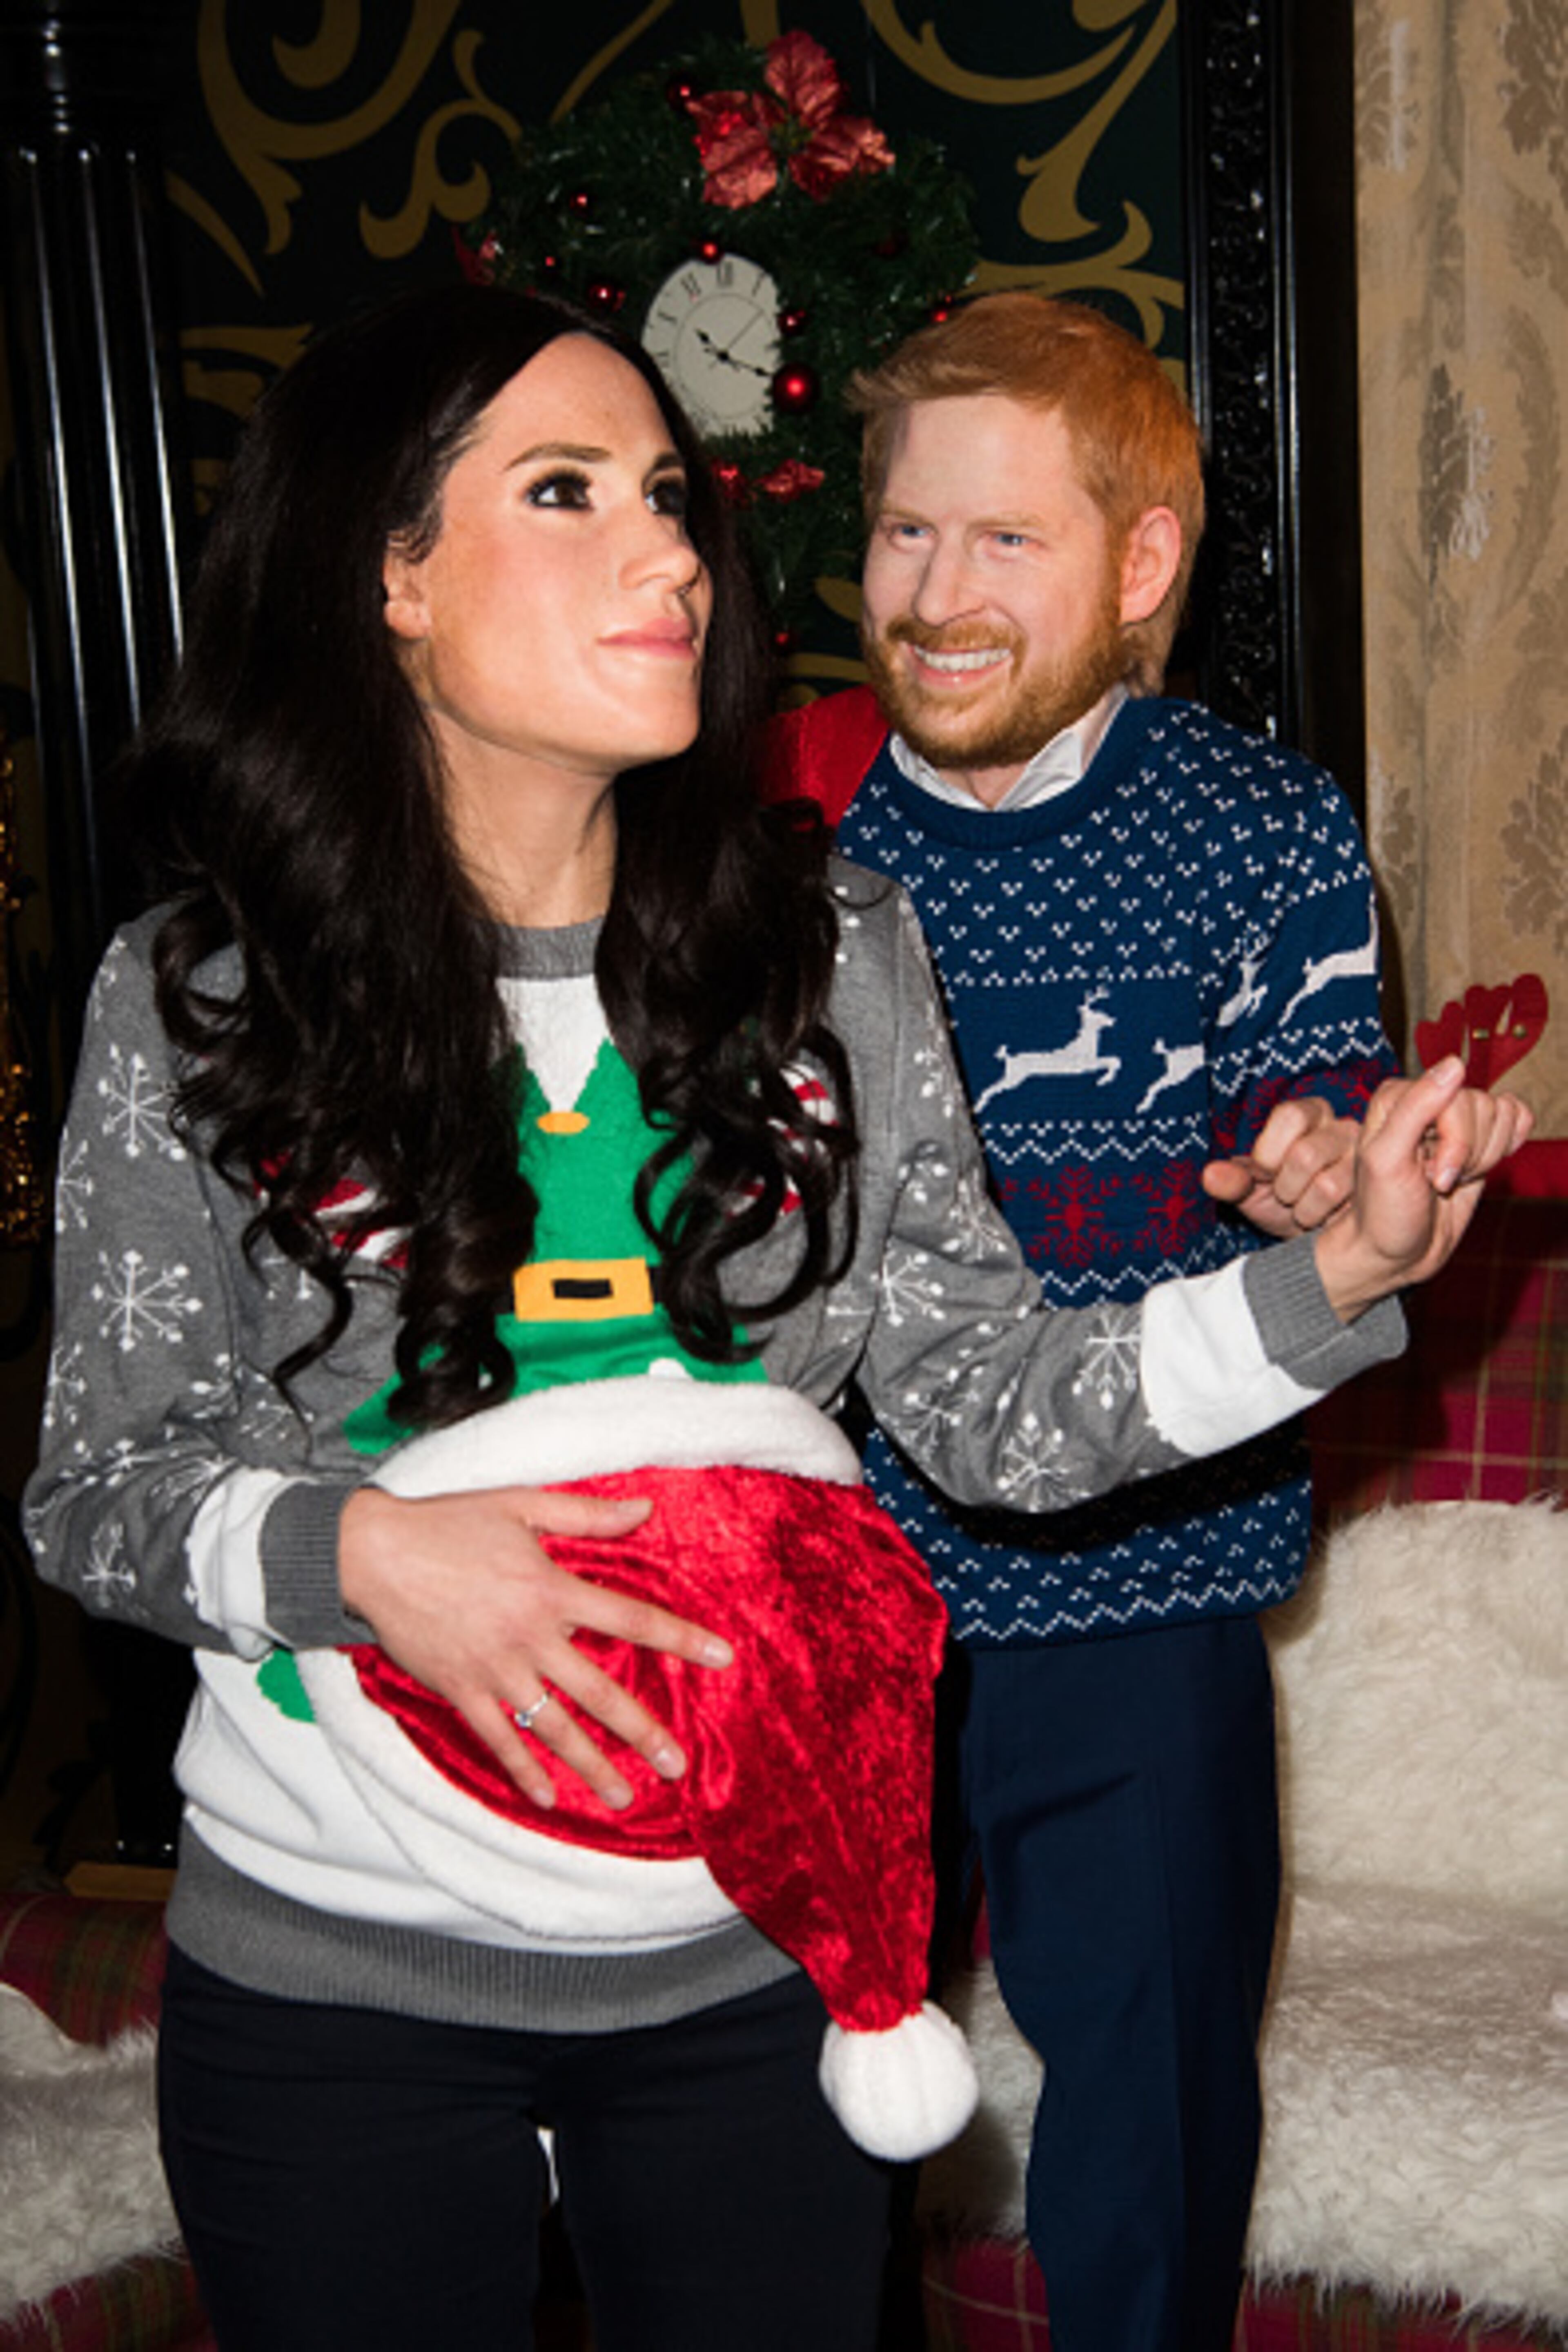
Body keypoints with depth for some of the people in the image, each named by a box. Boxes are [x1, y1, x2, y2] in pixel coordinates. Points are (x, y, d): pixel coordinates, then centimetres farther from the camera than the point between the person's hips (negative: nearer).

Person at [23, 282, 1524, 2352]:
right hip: (331, 1972, -1)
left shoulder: (831, 954, -4)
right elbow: (97, 1485, -5)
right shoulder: (197, 1000, -10)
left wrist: (1337, 1275, -17)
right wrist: (354, 1553, -25)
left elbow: (996, 1409, -4)